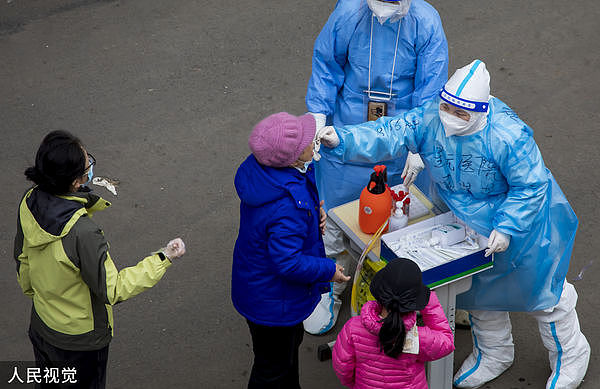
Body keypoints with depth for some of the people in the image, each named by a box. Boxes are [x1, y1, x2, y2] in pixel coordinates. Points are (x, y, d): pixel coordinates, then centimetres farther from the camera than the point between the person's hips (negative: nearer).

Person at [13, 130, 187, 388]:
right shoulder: (82, 233, -39)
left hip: (41, 326, 6)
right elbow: (112, 291, -29)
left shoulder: (31, 202, -16)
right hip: (79, 338, -6)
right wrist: (163, 259, -26)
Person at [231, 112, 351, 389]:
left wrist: (314, 211, -7)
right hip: (273, 301, -10)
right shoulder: (287, 208, -40)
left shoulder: (257, 168, -11)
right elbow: (289, 263, -33)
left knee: (291, 341, 33)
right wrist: (329, 270, -18)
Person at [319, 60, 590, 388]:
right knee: (478, 289, 23)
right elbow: (389, 135, -25)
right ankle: (494, 354, 50)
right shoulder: (429, 118, -21)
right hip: (470, 226, 6)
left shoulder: (509, 136, -35)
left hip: (521, 224, -5)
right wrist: (342, 139, -40)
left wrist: (506, 228, -27)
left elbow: (530, 186, -24)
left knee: (540, 292, 12)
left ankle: (569, 355, 40)